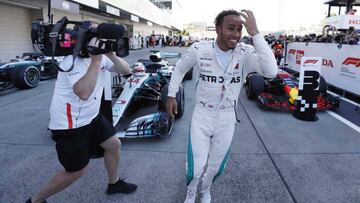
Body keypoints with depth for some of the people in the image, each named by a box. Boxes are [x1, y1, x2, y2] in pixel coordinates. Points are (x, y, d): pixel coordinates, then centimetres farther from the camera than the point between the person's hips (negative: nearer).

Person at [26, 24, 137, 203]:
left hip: (91, 116, 8)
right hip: (70, 124, -8)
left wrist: (111, 55, -19)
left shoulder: (101, 55, 1)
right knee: (77, 170, 3)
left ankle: (114, 183, 37)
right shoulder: (74, 60, -24)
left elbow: (126, 70, -2)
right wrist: (96, 60, -35)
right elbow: (83, 93, -39)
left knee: (114, 144, 13)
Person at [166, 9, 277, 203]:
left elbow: (271, 72, -34)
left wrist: (255, 33, -35)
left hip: (227, 119, 1)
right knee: (196, 167, 0)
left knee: (215, 166, 19)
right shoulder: (199, 49, -14)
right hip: (201, 115, -1)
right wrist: (171, 95, 4)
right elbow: (180, 68, 5)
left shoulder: (246, 53, -16)